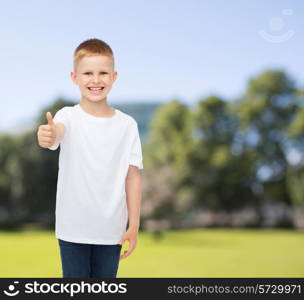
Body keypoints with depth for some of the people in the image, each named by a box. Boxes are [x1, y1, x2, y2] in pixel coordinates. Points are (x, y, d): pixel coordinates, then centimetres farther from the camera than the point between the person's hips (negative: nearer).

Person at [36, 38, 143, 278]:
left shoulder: (127, 125, -2)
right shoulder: (69, 117, -8)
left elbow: (133, 176, 1)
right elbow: (58, 131, -32)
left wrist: (134, 225, -1)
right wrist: (48, 135, -57)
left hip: (111, 229, 2)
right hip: (73, 227, -2)